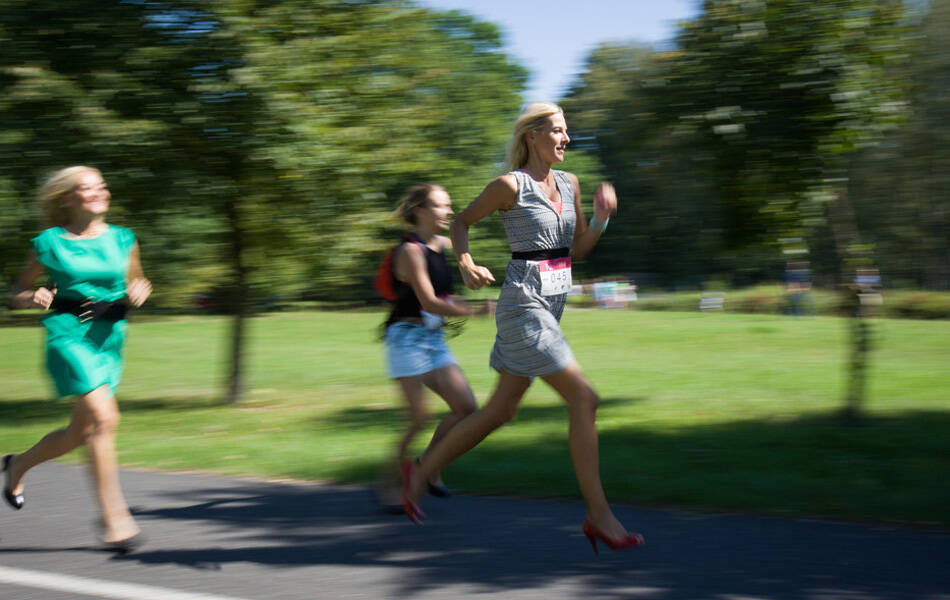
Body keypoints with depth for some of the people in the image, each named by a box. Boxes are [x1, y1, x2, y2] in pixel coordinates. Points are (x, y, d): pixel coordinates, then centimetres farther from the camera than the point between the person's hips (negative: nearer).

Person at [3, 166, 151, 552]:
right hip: (68, 334, -5)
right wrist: (34, 298, -14)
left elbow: (136, 281, 23)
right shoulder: (50, 243, 0)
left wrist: (139, 291, 0)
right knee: (102, 417, -20)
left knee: (82, 432, 10)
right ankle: (113, 517, -12)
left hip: (109, 338, 5)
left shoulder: (122, 240, 9)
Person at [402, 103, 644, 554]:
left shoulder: (569, 184, 12)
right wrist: (467, 266, -13)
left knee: (500, 413, 13)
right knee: (584, 399, -12)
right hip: (524, 302, -8)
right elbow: (462, 222, 3)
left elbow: (579, 249, 17)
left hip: (551, 306, 8)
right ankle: (598, 516, -6)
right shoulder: (510, 185, -8)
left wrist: (602, 215, -1)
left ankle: (420, 474, 27)